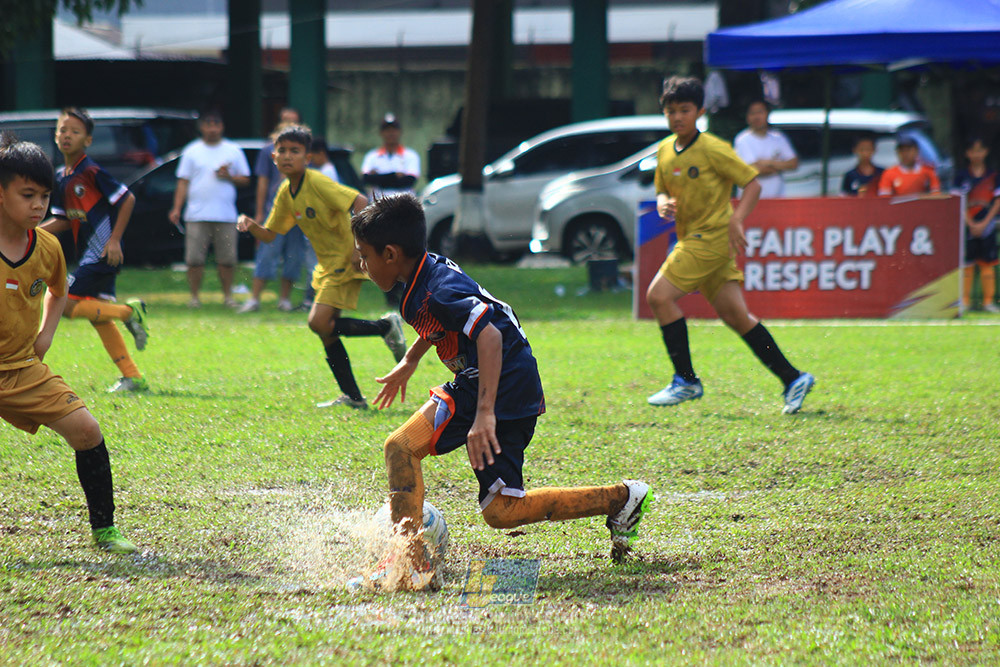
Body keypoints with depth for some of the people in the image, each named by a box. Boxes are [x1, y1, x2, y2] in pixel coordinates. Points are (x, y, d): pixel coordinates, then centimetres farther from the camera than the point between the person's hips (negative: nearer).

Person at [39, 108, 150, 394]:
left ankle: (129, 311, -3)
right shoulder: (61, 178, 12)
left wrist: (114, 240, -15)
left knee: (66, 305, -13)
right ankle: (133, 377, 12)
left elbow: (128, 199, -13)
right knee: (98, 317, 9)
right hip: (90, 255, 9)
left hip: (103, 253, -9)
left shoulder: (91, 172, -13)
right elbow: (62, 220, 19)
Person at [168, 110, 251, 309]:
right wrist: (177, 208, -1)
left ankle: (227, 295, 11)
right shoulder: (192, 151, 9)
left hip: (226, 216, 1)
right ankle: (195, 296, 3)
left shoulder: (234, 151, 11)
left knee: (227, 259, 0)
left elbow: (245, 179, 13)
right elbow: (183, 182, 8)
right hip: (197, 216, -1)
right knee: (194, 259, -5)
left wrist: (229, 177, -8)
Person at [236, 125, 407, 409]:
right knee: (327, 330, 8)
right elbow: (270, 235, 12)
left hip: (346, 260, -9)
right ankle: (353, 397, 15)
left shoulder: (317, 183, -17)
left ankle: (387, 327, -5)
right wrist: (251, 226, -9)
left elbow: (360, 202, -23)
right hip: (328, 264, 9)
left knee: (320, 323, -19)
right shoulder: (286, 193, 8)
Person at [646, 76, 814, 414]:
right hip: (691, 237, 7)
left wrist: (736, 220, -21)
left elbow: (753, 183, -8)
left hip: (713, 236, -7)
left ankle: (686, 381, -5)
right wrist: (663, 204, -3)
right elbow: (663, 192, 21)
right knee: (735, 315, 5)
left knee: (659, 295, -13)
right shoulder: (664, 150, 9)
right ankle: (792, 379, 8)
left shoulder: (713, 149, -12)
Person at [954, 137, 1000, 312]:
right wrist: (971, 224, -10)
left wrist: (984, 223, -8)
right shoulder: (961, 176, 2)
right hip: (967, 225, -1)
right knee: (967, 263, -1)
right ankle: (965, 300, 6)